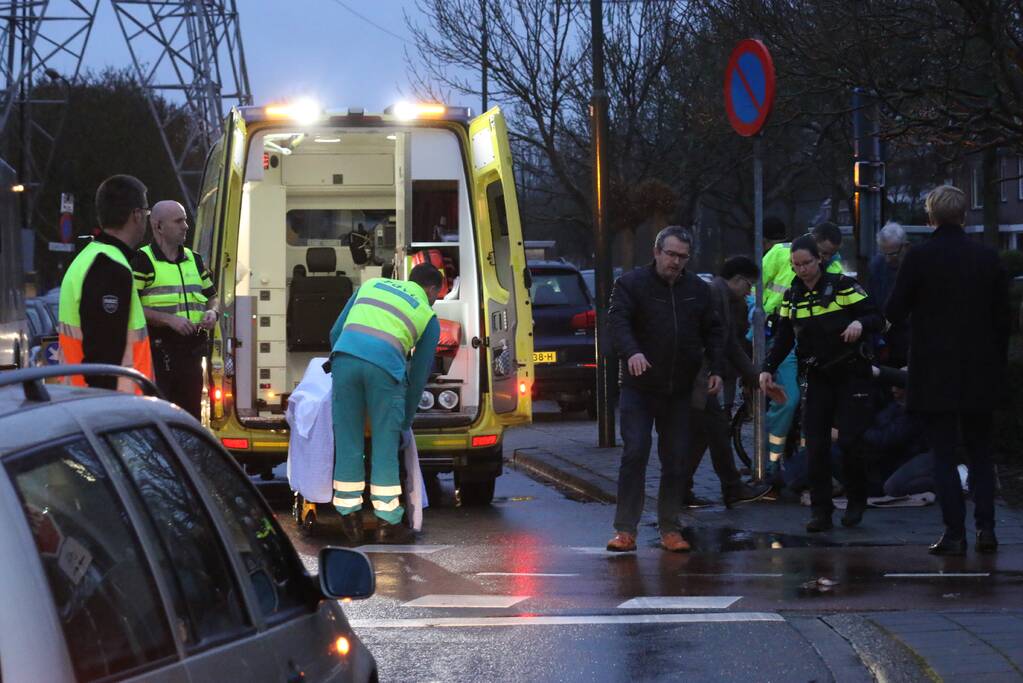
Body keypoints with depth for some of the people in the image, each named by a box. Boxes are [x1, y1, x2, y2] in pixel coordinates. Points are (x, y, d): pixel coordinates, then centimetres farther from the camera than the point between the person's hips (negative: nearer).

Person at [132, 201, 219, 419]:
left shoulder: (193, 259, 18)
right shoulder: (142, 261, -6)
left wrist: (212, 313, 4)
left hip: (191, 351, 7)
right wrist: (169, 319, -20)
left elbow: (211, 296, 28)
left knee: (191, 414, 10)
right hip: (157, 350, -7)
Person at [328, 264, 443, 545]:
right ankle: (386, 524, 11)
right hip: (385, 365, -2)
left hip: (345, 356, 2)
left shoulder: (371, 285, 30)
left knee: (348, 443, 8)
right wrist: (406, 424, 30)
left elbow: (336, 332, 27)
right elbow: (419, 376, 22)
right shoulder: (429, 317, 22)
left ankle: (350, 519, 13)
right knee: (385, 447, 7)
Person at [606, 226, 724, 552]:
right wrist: (631, 352, -36)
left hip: (680, 391, 4)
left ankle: (670, 529, 14)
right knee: (635, 455, -9)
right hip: (639, 388, -4)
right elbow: (617, 321, -17)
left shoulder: (698, 289, 10)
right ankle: (625, 530, -6)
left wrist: (715, 369, 0)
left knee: (675, 460, 6)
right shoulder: (631, 284, -4)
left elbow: (713, 331, 14)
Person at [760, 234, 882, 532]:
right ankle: (820, 511, 0)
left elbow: (876, 318, -7)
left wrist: (860, 323, -29)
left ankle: (857, 500, 11)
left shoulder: (842, 285, -6)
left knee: (848, 441, -10)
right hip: (817, 378, 4)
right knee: (816, 445, -4)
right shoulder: (792, 296, 8)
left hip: (850, 375, -4)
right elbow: (783, 338, 11)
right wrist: (768, 369, -3)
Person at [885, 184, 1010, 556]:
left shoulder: (918, 258, -11)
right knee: (980, 452, 15)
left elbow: (894, 312, -7)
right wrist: (998, 363, 13)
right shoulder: (988, 257, -1)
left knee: (944, 454, 2)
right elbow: (1003, 316, 3)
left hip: (935, 372, -3)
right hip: (980, 372, 3)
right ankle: (986, 528, 10)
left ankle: (955, 533, -2)